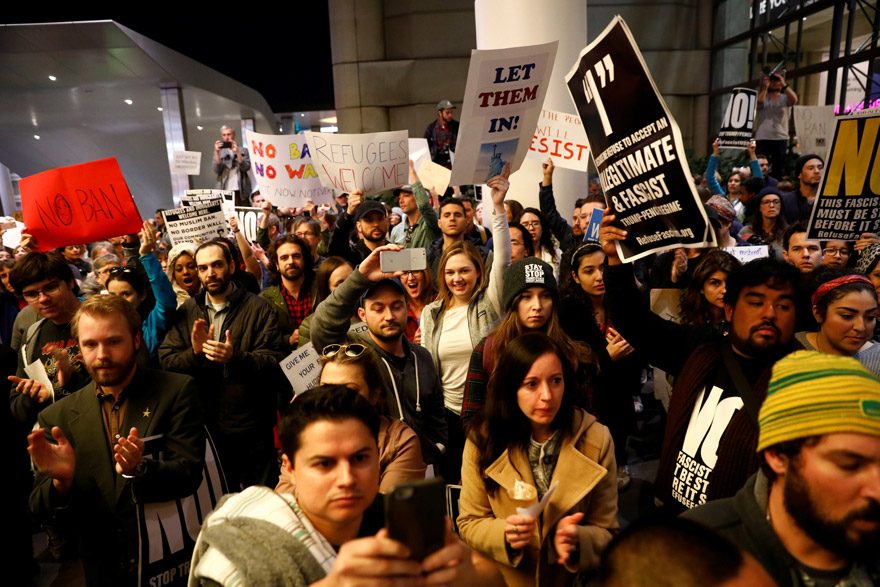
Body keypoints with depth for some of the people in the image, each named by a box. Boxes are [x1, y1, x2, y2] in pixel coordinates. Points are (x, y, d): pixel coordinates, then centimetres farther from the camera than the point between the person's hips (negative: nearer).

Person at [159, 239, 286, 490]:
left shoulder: (258, 308, -5)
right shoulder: (186, 312, 7)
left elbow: (276, 364, -14)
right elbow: (166, 362, -1)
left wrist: (235, 358, -29)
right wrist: (195, 353, -20)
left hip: (252, 431, -3)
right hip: (204, 428, 3)